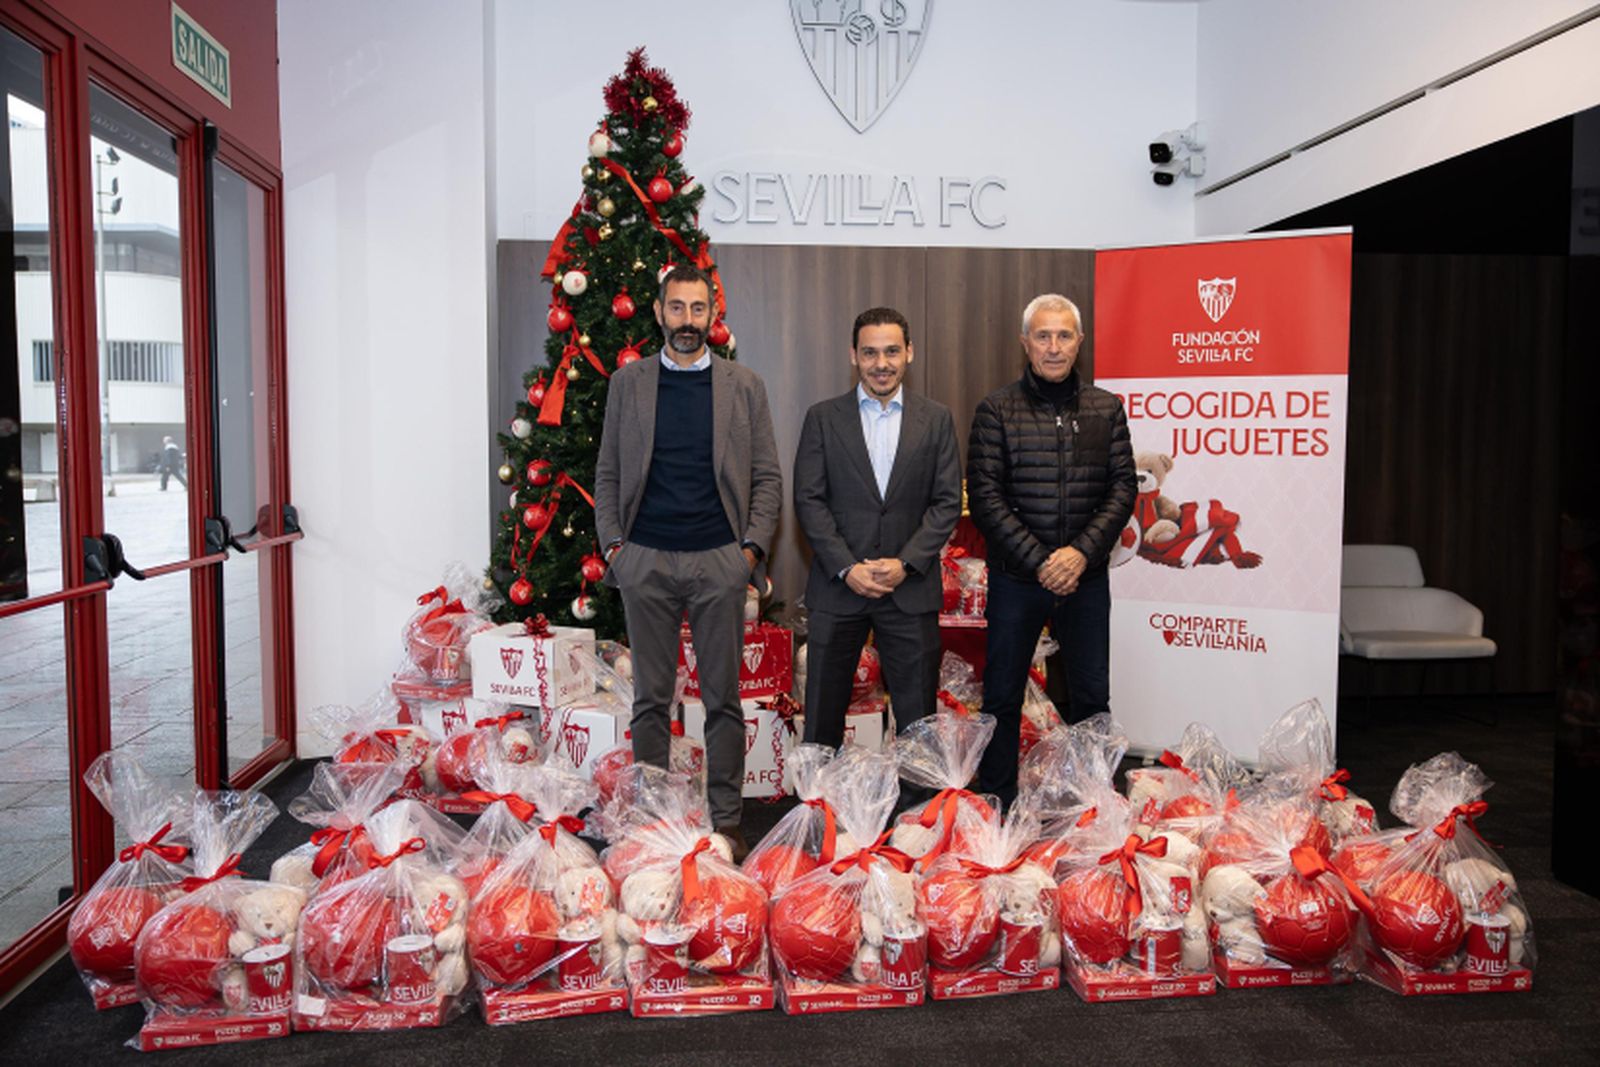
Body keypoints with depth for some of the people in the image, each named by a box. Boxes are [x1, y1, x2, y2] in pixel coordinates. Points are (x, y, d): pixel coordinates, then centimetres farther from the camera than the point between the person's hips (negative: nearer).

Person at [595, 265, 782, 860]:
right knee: (651, 697, 7)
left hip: (719, 562, 0)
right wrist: (612, 542, -1)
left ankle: (726, 820, 16)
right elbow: (608, 473, 10)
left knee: (723, 698, 5)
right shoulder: (628, 383, 8)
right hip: (646, 561, 1)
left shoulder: (744, 386, 6)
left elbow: (767, 477, 6)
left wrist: (753, 546, -4)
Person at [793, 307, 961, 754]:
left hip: (911, 589, 0)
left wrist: (906, 563, -10)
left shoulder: (936, 419, 7)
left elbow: (948, 502, 2)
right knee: (823, 716, 7)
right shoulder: (823, 418, 5)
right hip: (838, 587, 0)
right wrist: (847, 568, -11)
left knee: (918, 718, 6)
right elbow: (808, 500, -1)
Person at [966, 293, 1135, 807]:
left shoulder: (1106, 409, 7)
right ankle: (996, 805, 19)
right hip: (1015, 577, -2)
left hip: (1086, 576, 2)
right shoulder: (997, 409, -1)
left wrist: (1082, 552, -12)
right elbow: (984, 496, -7)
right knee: (1002, 697, 6)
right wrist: (1038, 561, -14)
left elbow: (1124, 488, 3)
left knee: (1092, 696, 9)